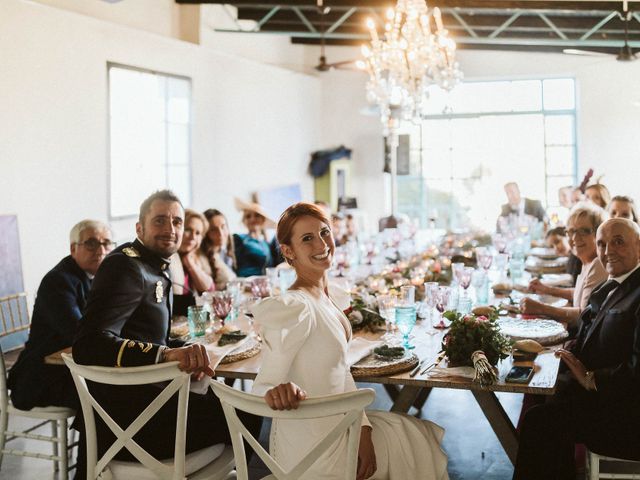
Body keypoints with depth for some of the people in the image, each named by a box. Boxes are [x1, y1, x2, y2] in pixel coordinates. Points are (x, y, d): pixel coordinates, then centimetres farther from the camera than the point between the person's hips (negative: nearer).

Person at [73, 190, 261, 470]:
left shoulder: (156, 268, 14)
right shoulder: (125, 265, -15)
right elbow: (88, 345, -28)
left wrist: (188, 352, -2)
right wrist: (165, 353, -39)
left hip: (142, 396, 9)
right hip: (123, 415, -9)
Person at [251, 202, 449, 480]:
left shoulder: (331, 296, 1)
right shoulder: (293, 308, -26)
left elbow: (342, 373, 3)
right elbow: (262, 386, -25)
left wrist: (363, 429, -7)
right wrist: (277, 392, -47)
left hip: (336, 424, 8)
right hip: (312, 450, -7)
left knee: (420, 431, 25)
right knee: (419, 444, 13)